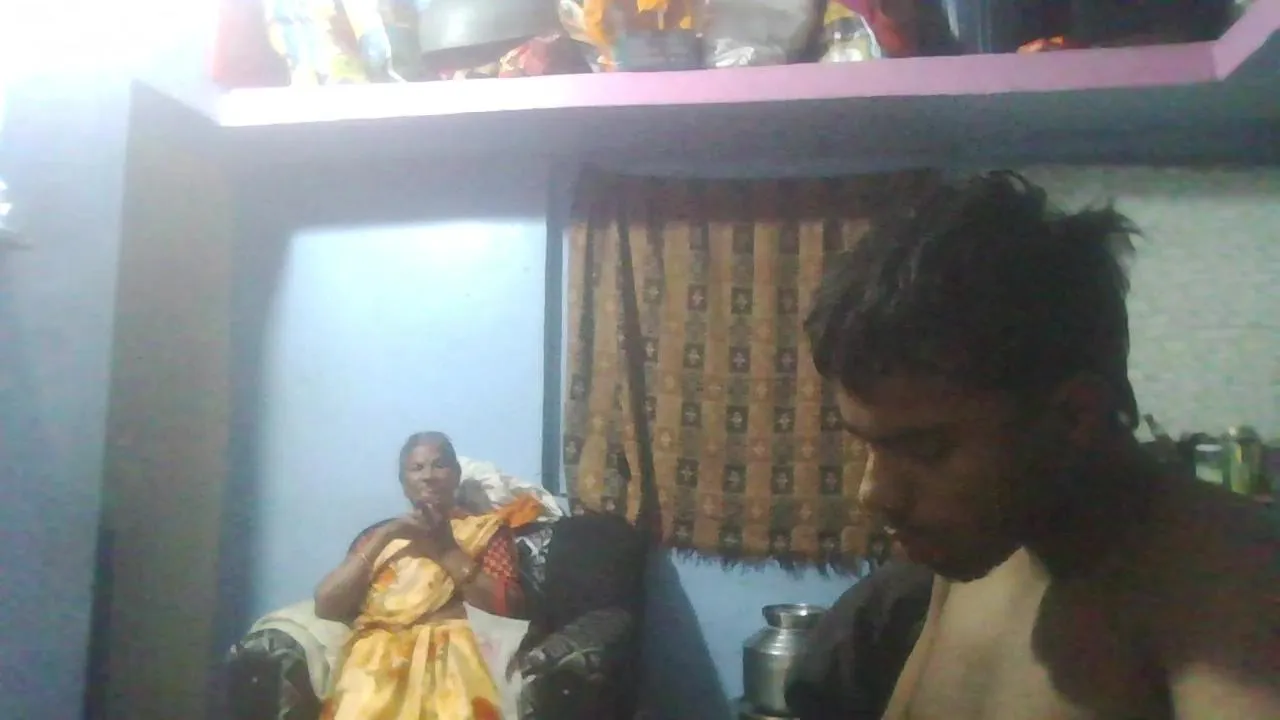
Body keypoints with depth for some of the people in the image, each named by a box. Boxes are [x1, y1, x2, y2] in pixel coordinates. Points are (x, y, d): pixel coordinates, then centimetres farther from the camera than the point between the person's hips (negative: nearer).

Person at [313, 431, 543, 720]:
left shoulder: (484, 529, 18)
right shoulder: (379, 534, 24)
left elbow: (508, 607, 2)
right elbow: (325, 606, 11)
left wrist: (446, 547, 0)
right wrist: (382, 538, 4)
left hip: (449, 647, -2)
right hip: (378, 652, 2)